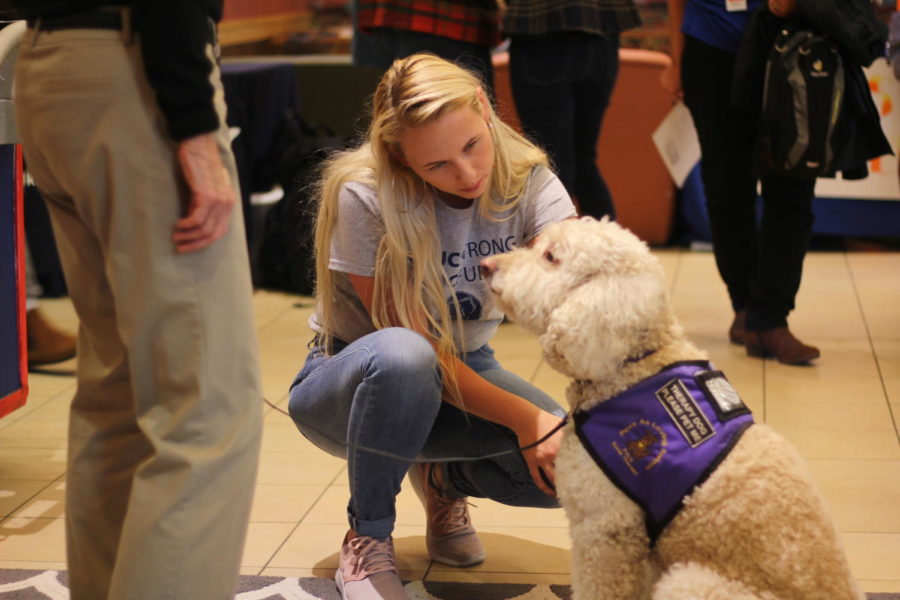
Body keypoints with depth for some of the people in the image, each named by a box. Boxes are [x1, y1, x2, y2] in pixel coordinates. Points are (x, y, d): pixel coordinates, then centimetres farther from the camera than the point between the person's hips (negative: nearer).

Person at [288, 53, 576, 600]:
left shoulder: (527, 181, -16)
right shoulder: (365, 197, -26)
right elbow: (417, 348, -25)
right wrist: (524, 418, -33)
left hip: (467, 372, 4)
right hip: (353, 382, -3)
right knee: (400, 356, -41)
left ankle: (445, 478, 8)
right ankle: (369, 535, -14)